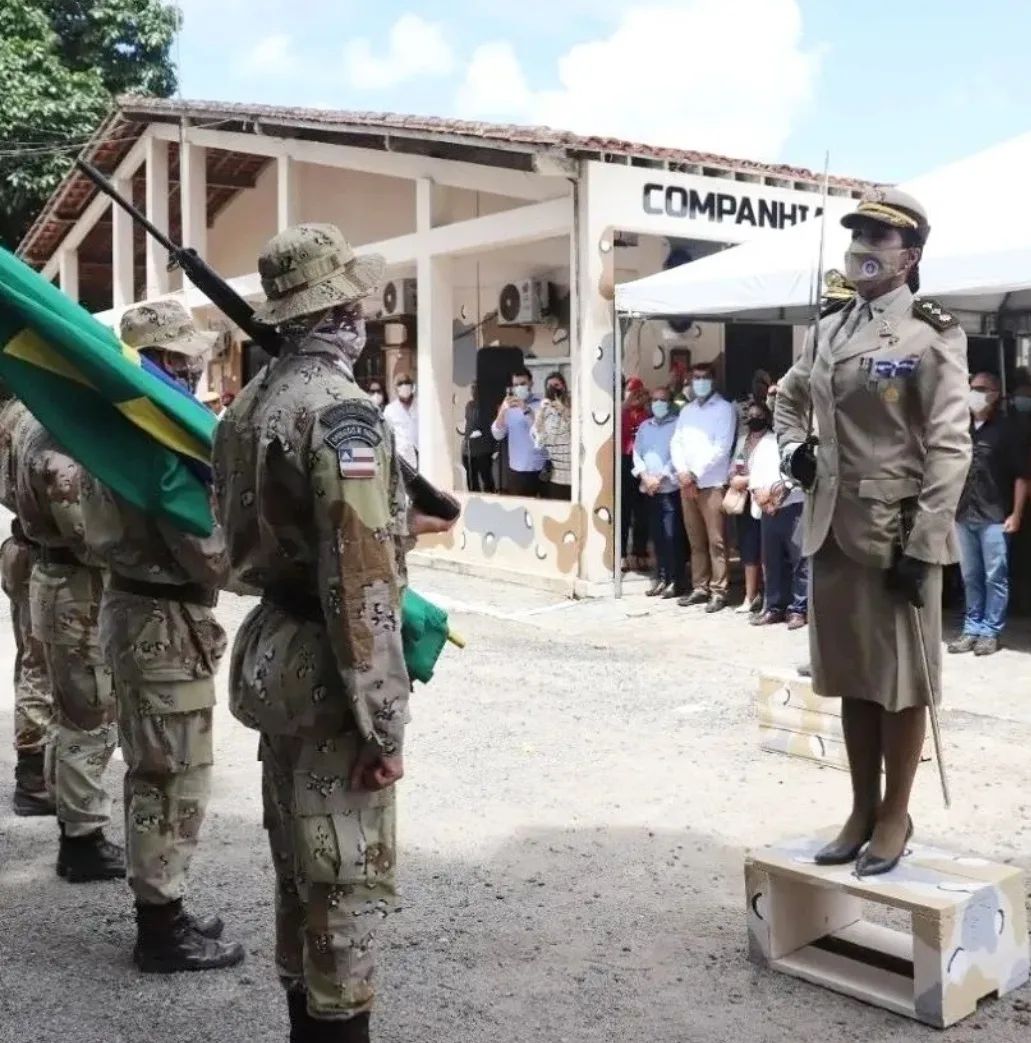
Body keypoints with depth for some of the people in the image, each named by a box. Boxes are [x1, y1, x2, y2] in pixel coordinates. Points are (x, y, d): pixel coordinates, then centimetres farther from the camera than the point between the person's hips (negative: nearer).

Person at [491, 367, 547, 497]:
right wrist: (502, 411, -19)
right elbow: (497, 435, -3)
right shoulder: (509, 407, 7)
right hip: (516, 469, 3)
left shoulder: (541, 405, -3)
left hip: (539, 469, -3)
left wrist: (526, 409, -28)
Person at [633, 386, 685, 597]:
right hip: (649, 490, 5)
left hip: (670, 488, -5)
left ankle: (676, 581, -3)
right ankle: (661, 578, 15)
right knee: (657, 536, 8)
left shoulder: (678, 425, -2)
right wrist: (644, 476, -4)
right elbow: (637, 453, 12)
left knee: (672, 536, -8)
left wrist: (660, 477, -12)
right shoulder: (645, 426, 16)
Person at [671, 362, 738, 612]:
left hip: (712, 483, -6)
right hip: (686, 483, 6)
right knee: (696, 541, 9)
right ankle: (700, 587, 15)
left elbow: (722, 447, -10)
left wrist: (696, 473, -13)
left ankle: (718, 591, -4)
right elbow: (677, 442, 12)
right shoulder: (686, 411, 18)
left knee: (716, 541, -6)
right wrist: (682, 471, -6)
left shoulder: (725, 409, -1)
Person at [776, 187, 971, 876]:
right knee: (851, 677, 13)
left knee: (901, 680, 5)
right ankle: (862, 811, 26)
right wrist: (793, 448, 10)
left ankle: (895, 816, 20)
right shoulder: (831, 330, 12)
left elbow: (951, 447, -12)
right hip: (835, 531, 6)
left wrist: (921, 546, -17)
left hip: (898, 534, -6)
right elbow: (791, 396, 30)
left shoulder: (933, 335, -7)